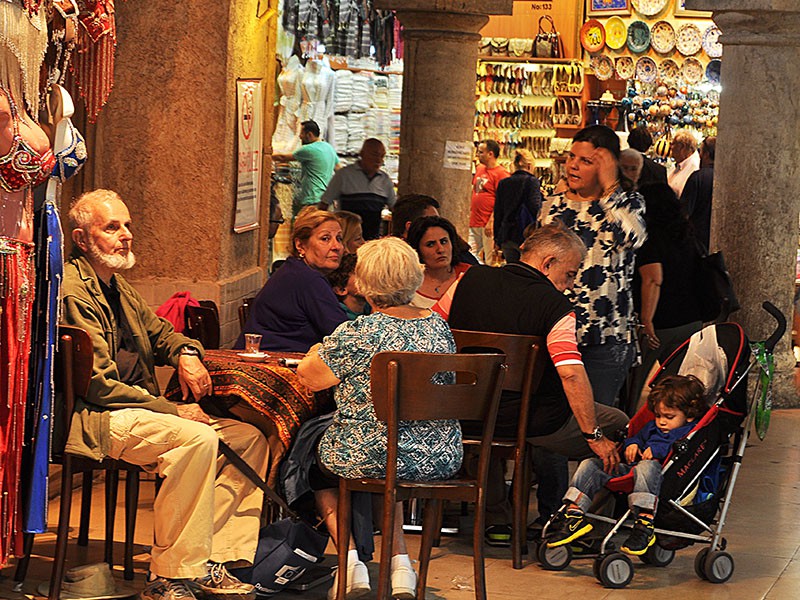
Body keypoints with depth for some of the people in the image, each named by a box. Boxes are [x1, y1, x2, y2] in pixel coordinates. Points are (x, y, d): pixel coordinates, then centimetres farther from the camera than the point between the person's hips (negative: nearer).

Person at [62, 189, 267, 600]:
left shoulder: (116, 286, 20)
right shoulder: (73, 291, -14)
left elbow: (159, 332, 33)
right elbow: (98, 383, -19)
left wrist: (186, 353, 7)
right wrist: (172, 410, -17)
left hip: (136, 409, 11)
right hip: (93, 420, -11)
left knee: (248, 438, -1)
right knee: (197, 438, -32)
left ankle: (209, 564, -6)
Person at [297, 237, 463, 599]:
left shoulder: (358, 333, -17)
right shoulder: (439, 326, 1)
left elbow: (307, 376, -7)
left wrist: (319, 352, 16)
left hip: (370, 457, -5)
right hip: (443, 460, 5)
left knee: (317, 466, 26)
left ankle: (352, 564, 13)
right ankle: (400, 562, 22)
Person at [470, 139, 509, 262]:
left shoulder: (501, 173, -10)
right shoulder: (479, 169, 15)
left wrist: (491, 222, -19)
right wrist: (470, 212, 20)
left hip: (489, 224, -8)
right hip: (474, 222, 8)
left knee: (490, 260, -5)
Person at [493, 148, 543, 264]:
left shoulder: (503, 183, 10)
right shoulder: (532, 181, -6)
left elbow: (497, 213, 12)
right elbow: (536, 208, -15)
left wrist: (497, 240, 17)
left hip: (507, 237, 5)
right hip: (526, 236, -5)